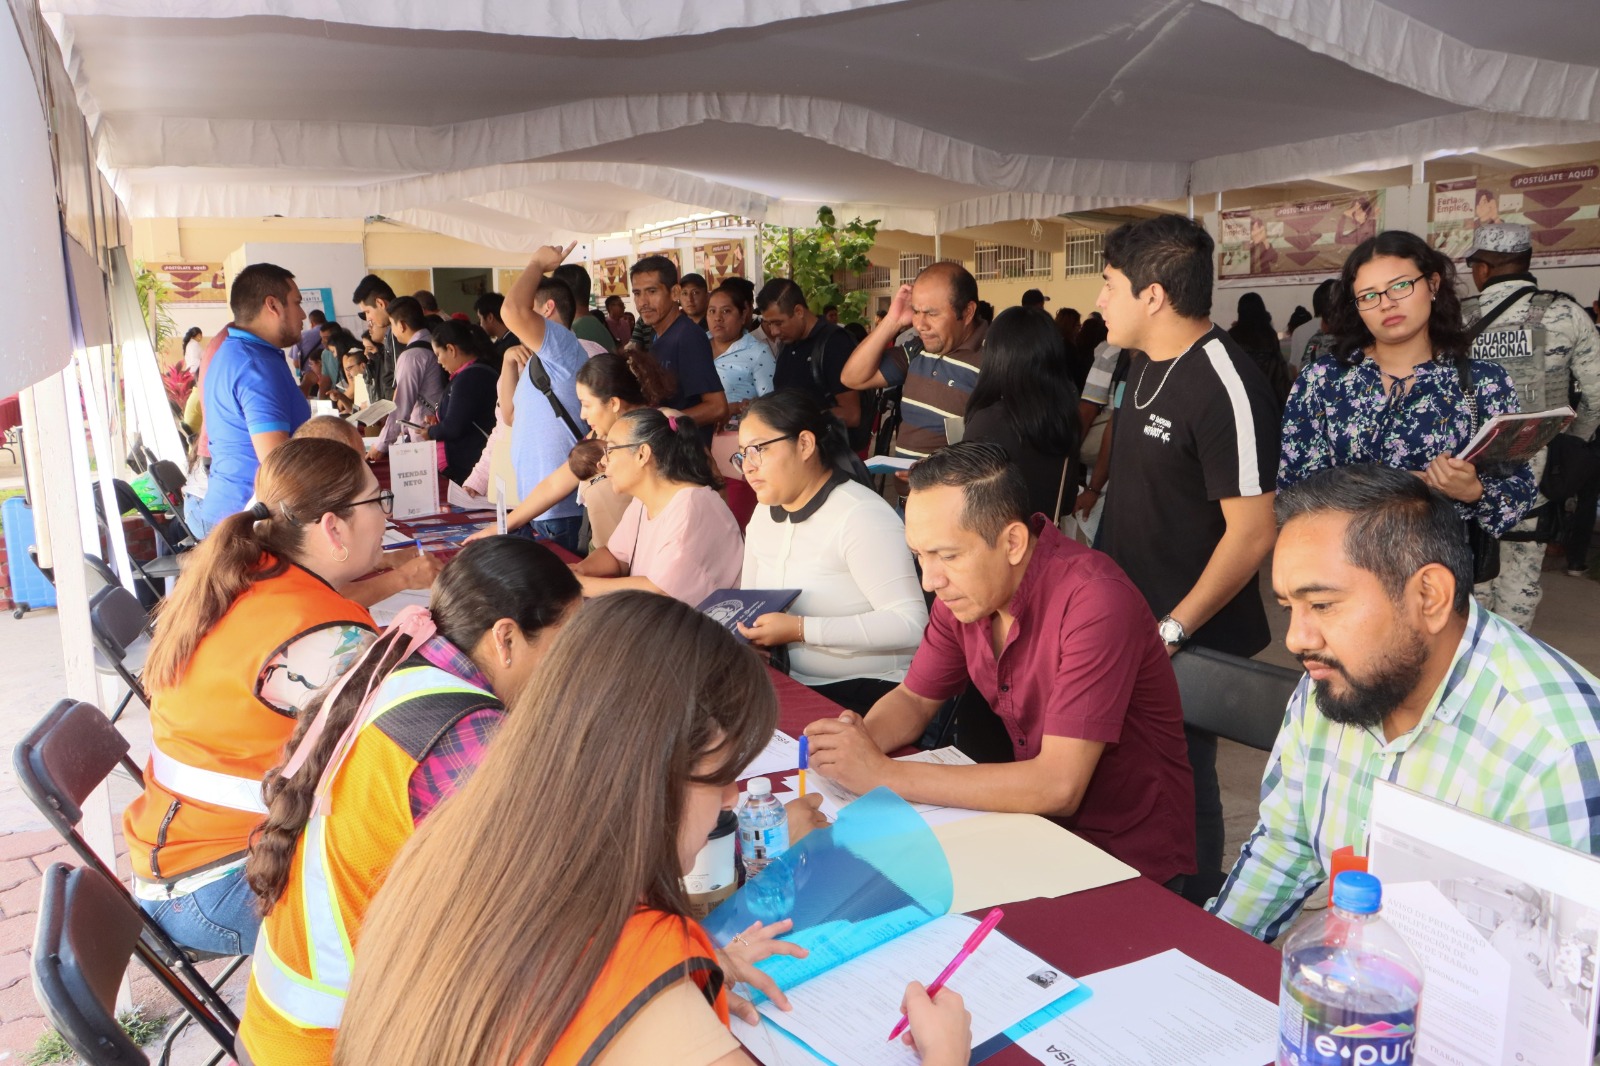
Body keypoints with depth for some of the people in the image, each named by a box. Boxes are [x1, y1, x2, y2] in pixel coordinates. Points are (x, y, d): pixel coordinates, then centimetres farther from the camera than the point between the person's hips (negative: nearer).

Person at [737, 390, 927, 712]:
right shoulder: (764, 514, 11)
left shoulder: (861, 516, -16)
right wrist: (742, 629, -8)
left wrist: (799, 629, -23)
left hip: (865, 693, -7)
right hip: (791, 685, 7)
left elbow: (911, 625, -23)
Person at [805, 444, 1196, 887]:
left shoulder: (1095, 604, -27)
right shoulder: (966, 585, -4)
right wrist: (858, 738, -16)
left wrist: (885, 774, -30)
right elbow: (913, 700, 8)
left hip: (1130, 862, -6)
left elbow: (1059, 786, -31)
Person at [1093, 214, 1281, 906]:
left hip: (1186, 640, -8)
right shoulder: (1145, 364, 7)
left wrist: (1172, 629, -18)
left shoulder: (1225, 386, -21)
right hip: (1124, 618, 8)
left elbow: (1253, 530, -22)